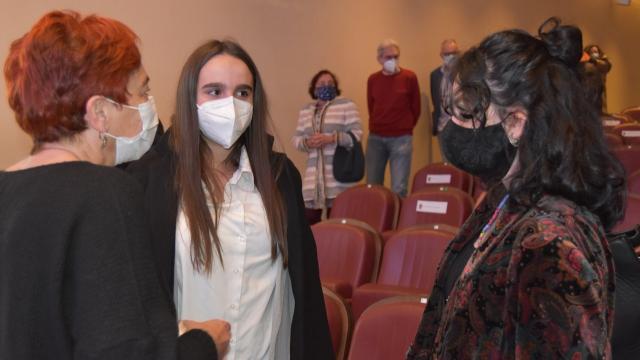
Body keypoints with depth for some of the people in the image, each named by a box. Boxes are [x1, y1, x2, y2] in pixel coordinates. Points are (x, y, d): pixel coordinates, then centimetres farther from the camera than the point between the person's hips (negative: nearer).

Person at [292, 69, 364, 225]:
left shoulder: (346, 105, 2)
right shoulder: (305, 111, 16)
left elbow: (357, 134, -6)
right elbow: (296, 138, 15)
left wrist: (331, 138, -17)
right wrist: (307, 143, -7)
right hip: (313, 175, 4)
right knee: (308, 220, 0)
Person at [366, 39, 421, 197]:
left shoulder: (409, 77, -2)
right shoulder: (373, 79, 5)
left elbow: (415, 108, 6)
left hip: (401, 138, -3)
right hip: (375, 138, 3)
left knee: (399, 188, -7)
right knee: (372, 186, 6)